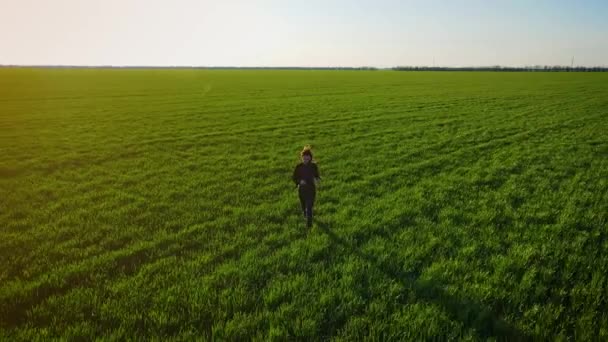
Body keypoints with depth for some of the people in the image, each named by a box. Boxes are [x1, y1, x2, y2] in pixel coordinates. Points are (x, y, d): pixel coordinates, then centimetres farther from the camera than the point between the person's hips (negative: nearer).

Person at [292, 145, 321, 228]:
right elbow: (294, 177, -5)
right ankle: (305, 215, 52)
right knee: (304, 205, 20)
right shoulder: (298, 167, -12)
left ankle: (309, 222, -1)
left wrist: (317, 179, -20)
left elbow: (316, 175, 4)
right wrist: (299, 181, -25)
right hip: (302, 189, 1)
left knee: (309, 206, -10)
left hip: (311, 189, -1)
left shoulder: (314, 166, -10)